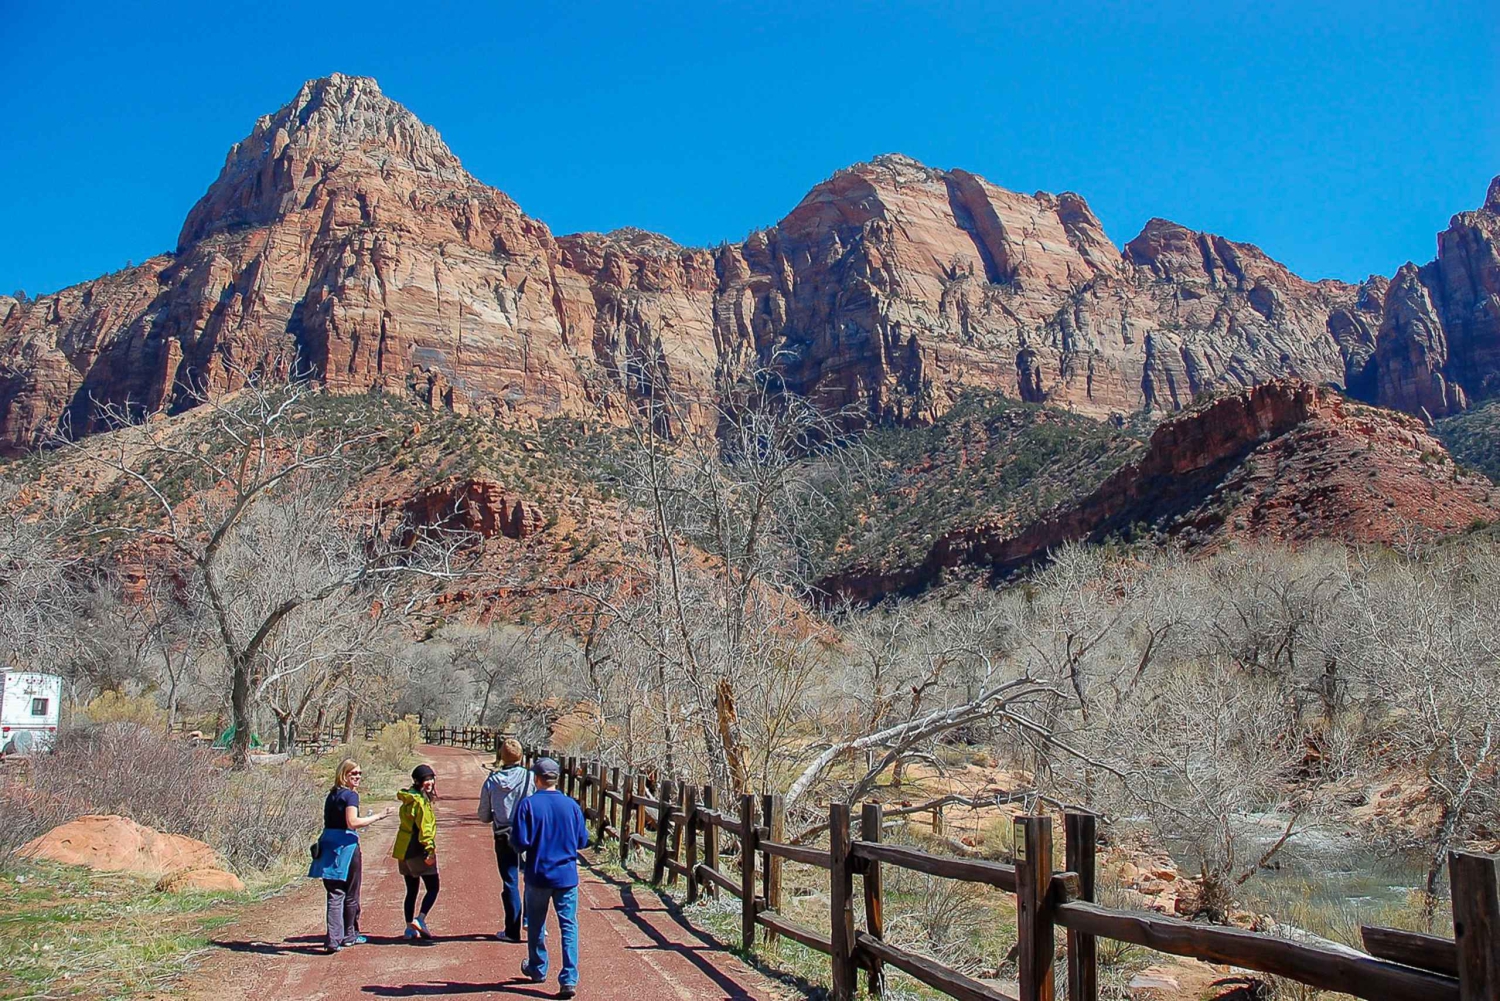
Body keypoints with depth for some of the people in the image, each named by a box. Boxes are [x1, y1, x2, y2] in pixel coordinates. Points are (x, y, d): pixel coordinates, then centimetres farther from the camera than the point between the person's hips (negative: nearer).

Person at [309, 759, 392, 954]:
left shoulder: (332, 794, 15)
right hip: (346, 844, -7)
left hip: (328, 843, 7)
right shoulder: (351, 795, -10)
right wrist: (377, 816, -15)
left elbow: (330, 821, 17)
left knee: (335, 894, 5)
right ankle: (349, 935, 23)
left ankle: (334, 939, -2)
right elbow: (352, 822, -21)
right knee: (351, 894, 10)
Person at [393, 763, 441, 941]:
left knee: (411, 890, 13)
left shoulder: (408, 798, 12)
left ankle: (410, 927, 14)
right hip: (418, 851, -9)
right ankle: (420, 920, -12)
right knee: (433, 888, 0)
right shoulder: (420, 800, -16)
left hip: (403, 851, 9)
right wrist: (430, 850, -23)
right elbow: (424, 827, -21)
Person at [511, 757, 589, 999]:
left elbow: (520, 842, -14)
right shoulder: (571, 805, -4)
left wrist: (536, 842, 7)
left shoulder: (528, 805, -11)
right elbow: (582, 840, 3)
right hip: (567, 876, 1)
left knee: (536, 925, 18)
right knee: (569, 926, 3)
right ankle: (569, 979, -6)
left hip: (538, 876, -1)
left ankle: (537, 970, 34)